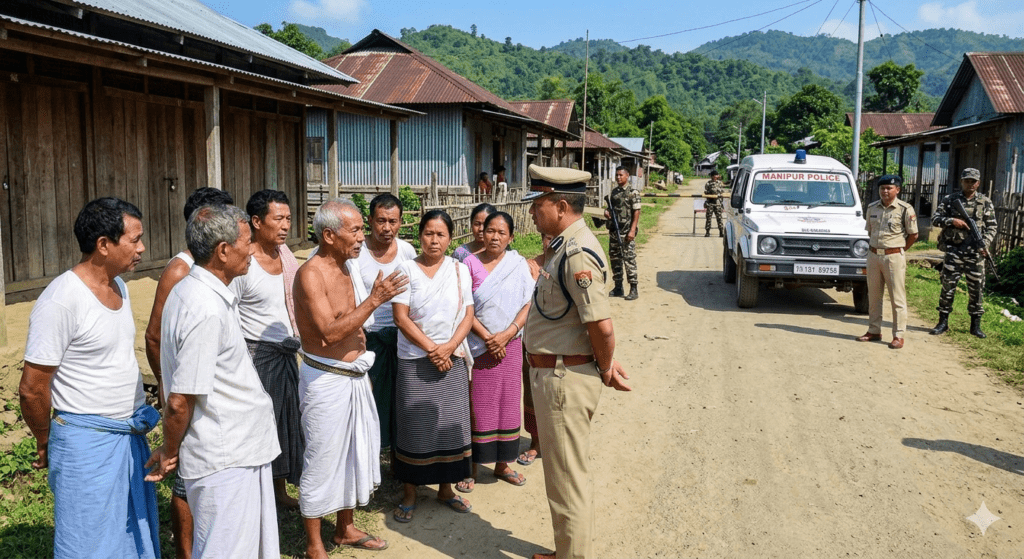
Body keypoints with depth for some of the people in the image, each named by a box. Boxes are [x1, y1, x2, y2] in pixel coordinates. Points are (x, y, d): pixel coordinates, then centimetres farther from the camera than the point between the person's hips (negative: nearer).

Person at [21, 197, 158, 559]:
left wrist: (136, 417, 15)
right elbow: (32, 389, -15)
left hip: (132, 435, 8)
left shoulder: (118, 286, 6)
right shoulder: (61, 300, -20)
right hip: (88, 443, -8)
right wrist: (46, 444, -1)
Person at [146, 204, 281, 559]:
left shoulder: (192, 290, 6)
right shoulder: (207, 311, -26)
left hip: (239, 451, 10)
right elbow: (179, 402, -23)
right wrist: (169, 452, -7)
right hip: (225, 461, -10)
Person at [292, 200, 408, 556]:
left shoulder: (348, 267, 8)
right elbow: (329, 332, -26)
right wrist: (374, 300, -25)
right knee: (323, 461, 3)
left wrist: (361, 366, 16)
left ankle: (345, 528, 37)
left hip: (354, 377, 9)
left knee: (355, 453, 19)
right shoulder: (311, 274, -18)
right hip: (326, 380, -8)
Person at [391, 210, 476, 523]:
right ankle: (409, 493, 15)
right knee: (414, 426, 2)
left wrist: (449, 348, -11)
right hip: (414, 361, -2)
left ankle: (446, 488, 22)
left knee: (451, 424, 6)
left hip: (452, 360, 2)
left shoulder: (460, 270, 7)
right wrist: (431, 349, -13)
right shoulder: (406, 270, -1)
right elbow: (401, 318, -7)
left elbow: (468, 315, 4)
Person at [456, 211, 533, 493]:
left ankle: (502, 463, 23)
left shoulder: (519, 264, 4)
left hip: (509, 344, 3)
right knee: (477, 405, 1)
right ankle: (471, 467, 11)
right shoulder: (470, 263, -3)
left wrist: (506, 334, -12)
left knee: (507, 403, 9)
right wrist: (487, 337, -14)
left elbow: (528, 304, 0)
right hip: (477, 345, -3)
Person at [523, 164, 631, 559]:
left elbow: (601, 325, -26)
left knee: (568, 480, 4)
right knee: (566, 474, 22)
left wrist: (606, 370, -10)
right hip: (554, 373, 10)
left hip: (565, 378, -10)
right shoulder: (563, 246, 10)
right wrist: (605, 366, 11)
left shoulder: (576, 253, -23)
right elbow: (594, 326, 15)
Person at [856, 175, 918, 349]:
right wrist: (875, 247, 10)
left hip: (894, 257, -5)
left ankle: (898, 335, 5)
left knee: (897, 298, 0)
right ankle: (874, 331, 23)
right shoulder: (872, 208, 7)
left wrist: (899, 250, 2)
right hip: (873, 255, 5)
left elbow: (913, 235, 0)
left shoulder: (905, 209, -6)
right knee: (873, 296, 12)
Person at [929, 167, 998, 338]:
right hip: (953, 251, 0)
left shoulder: (986, 202, 7)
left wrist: (985, 245, -9)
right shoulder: (950, 200, 6)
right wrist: (951, 220, -15)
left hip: (975, 253, 1)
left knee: (976, 288, 5)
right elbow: (935, 219, 3)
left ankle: (976, 325, 15)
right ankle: (943, 322, 11)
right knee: (948, 286, 1)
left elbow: (992, 227, 7)